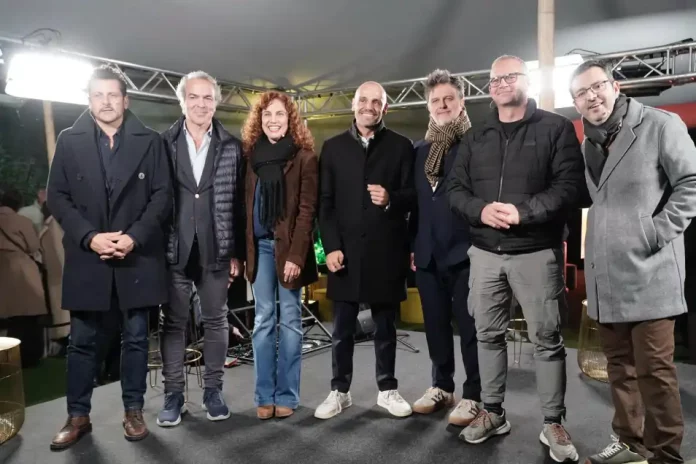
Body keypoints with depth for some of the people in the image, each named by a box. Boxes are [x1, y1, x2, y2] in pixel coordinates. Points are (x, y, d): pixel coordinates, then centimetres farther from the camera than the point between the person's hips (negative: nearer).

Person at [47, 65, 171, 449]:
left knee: (135, 338, 8)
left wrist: (135, 236, -13)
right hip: (87, 257, 1)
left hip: (137, 256, 0)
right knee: (82, 341, 9)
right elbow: (57, 196, 2)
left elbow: (162, 195, 0)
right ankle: (78, 416, 23)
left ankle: (133, 411, 22)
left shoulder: (149, 141, 5)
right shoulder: (69, 140, 6)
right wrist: (89, 237, -12)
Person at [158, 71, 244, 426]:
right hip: (173, 249, 0)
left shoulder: (232, 147, 3)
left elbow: (239, 203, 2)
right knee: (173, 322, 8)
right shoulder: (163, 143, 2)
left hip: (217, 250, 0)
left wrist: (237, 251, 0)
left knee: (216, 320, 9)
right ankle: (173, 394, 21)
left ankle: (213, 389, 23)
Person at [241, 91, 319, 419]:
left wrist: (296, 255, -14)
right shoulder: (250, 155, 9)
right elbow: (244, 206, 8)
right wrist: (240, 251, 1)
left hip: (289, 246, -3)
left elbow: (307, 210, -7)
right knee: (263, 320, 6)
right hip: (260, 245, 3)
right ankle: (264, 396, 13)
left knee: (289, 320, 3)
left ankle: (286, 395, 12)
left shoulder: (304, 157, -2)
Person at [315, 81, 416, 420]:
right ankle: (339, 391, 21)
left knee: (385, 325, 10)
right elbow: (325, 203, 3)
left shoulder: (401, 146, 5)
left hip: (386, 250, -1)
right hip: (345, 250, 1)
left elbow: (413, 196, 2)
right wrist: (331, 246, -6)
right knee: (343, 328, 8)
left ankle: (388, 390, 25)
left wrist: (391, 199, -19)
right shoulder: (333, 147, 8)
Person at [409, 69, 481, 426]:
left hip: (465, 250, -5)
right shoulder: (421, 149, 15)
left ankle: (473, 395, 13)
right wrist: (413, 245, 13)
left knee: (469, 325, 1)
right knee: (435, 324, 13)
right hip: (428, 253, 6)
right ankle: (442, 386, 28)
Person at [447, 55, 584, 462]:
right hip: (485, 252, 4)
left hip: (537, 252, -4)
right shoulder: (476, 137, 13)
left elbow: (570, 184, -10)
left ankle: (554, 424, 18)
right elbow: (456, 187, 7)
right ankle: (493, 412, 26)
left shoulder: (556, 128, 0)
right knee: (488, 334, 11)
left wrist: (523, 211, -23)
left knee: (547, 339, 4)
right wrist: (480, 210, -14)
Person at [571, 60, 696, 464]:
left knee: (654, 368, -1)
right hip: (605, 275, 6)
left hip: (648, 271, -6)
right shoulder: (588, 144, 14)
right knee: (620, 364, 15)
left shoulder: (660, 125, -4)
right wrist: (579, 235, 8)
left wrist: (657, 232, -14)